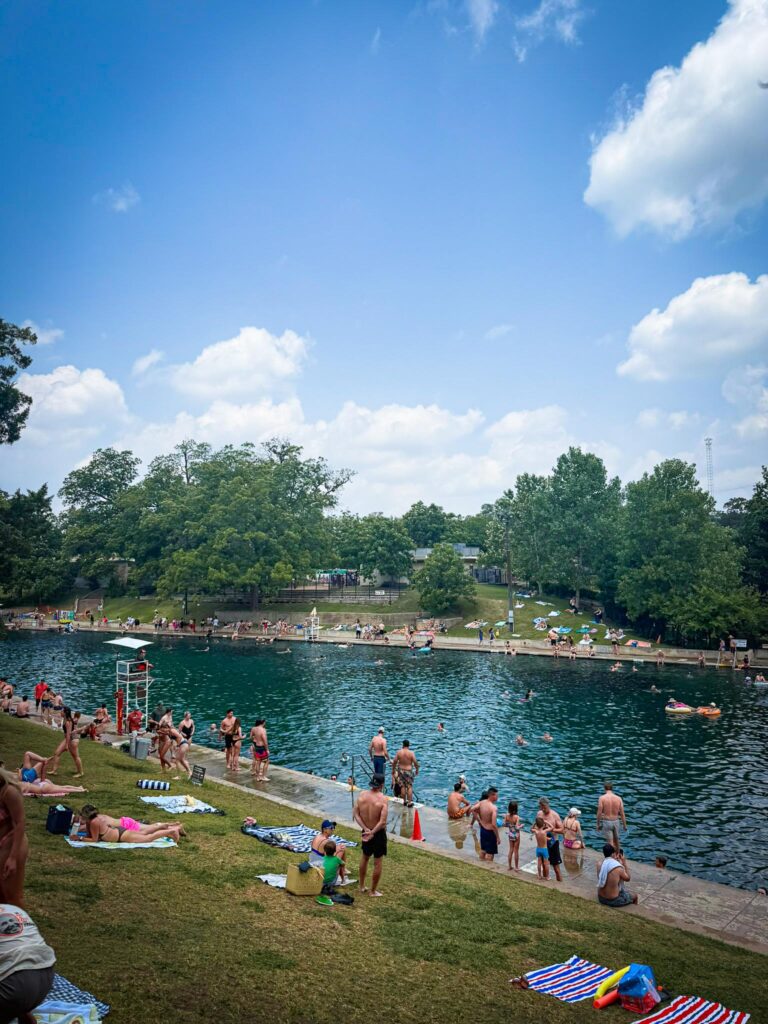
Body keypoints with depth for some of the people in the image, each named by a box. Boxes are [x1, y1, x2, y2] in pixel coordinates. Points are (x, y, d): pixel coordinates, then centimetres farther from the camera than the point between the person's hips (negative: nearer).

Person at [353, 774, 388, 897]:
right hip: (379, 833, -5)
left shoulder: (362, 795, -9)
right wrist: (372, 833, -17)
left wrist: (366, 829, -10)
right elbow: (383, 821, -27)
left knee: (365, 857, 25)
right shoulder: (382, 799, -22)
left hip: (366, 832, 5)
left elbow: (355, 814, -8)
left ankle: (362, 886, 38)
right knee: (378, 862, 11)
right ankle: (373, 891, 21)